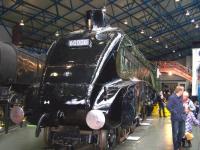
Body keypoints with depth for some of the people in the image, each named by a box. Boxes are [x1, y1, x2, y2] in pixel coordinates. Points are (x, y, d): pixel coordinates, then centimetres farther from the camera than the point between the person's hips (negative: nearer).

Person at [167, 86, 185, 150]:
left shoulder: (181, 97, 8)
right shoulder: (172, 97, -15)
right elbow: (168, 106, -21)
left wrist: (183, 112, 9)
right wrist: (174, 112, -17)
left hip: (182, 117, 7)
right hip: (175, 118, -7)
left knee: (182, 132, 15)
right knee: (175, 132, 5)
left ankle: (179, 144, 35)